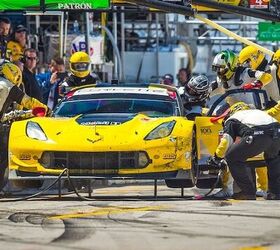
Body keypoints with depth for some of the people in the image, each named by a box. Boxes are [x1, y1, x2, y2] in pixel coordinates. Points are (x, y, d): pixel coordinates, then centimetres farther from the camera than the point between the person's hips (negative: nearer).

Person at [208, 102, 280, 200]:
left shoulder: (232, 119, 27)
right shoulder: (257, 112, 42)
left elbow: (226, 141, 16)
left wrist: (217, 157, 27)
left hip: (258, 135, -6)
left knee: (232, 158, 14)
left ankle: (248, 192, 12)